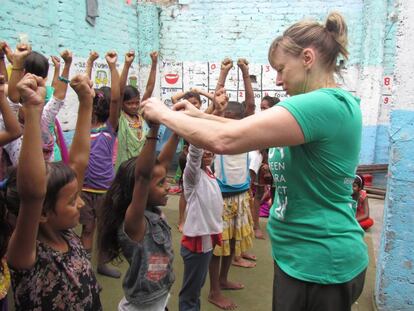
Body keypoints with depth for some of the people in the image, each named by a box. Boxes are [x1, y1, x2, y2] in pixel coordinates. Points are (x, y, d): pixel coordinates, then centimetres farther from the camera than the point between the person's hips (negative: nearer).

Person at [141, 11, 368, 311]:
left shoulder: (323, 105, -25)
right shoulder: (334, 103, 8)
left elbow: (224, 140, -30)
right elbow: (252, 128, 14)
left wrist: (164, 114, -15)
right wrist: (201, 116, 7)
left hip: (319, 263, -9)